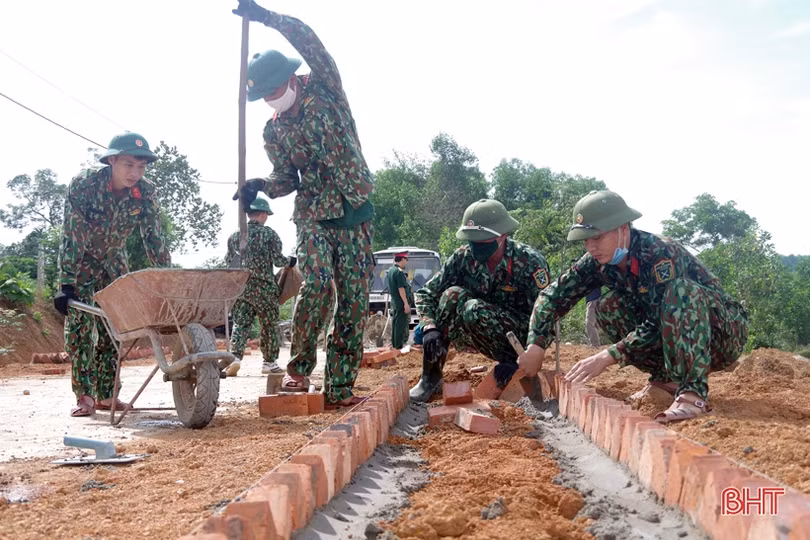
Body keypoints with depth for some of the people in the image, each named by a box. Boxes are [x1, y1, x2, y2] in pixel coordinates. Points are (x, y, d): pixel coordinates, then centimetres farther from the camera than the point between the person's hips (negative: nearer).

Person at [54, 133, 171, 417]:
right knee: (79, 324, -12)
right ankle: (84, 396, -7)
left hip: (113, 259, 4)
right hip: (79, 260, -3)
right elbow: (71, 236, -31)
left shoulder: (145, 192, -20)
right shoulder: (84, 183, -30)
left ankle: (106, 394, 6)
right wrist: (66, 284, -35)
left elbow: (154, 239, -12)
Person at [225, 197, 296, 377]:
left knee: (240, 323, 5)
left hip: (240, 286, 3)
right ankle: (269, 362, 15)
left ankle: (235, 357, -13)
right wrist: (291, 261, 10)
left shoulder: (235, 236, 8)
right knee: (269, 325, 9)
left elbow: (228, 261, 13)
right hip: (264, 287, -3)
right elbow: (277, 259, -9)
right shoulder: (269, 234, -6)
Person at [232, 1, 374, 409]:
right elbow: (288, 180, 11)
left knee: (355, 299, -4)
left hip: (355, 212, 0)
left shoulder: (325, 91, 1)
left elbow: (308, 41, -13)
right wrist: (259, 186, -8)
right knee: (317, 284, -23)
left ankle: (339, 388, 2)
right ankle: (299, 369, -6)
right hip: (313, 216, 1)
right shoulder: (274, 131, 8)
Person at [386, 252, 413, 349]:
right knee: (401, 324, -7)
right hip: (401, 302, -10)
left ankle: (394, 344, 21)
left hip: (394, 301, 10)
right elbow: (401, 289, -21)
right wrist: (406, 303, -21)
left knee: (395, 323, 15)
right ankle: (399, 345, -7)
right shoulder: (399, 272, -17)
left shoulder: (390, 271, 13)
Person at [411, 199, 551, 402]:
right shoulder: (464, 257, -9)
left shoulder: (529, 262, -20)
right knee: (452, 294, -23)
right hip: (479, 337, 5)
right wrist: (430, 328, -26)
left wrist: (518, 362, -29)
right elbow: (426, 294, -6)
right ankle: (431, 375, -17)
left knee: (474, 310, -31)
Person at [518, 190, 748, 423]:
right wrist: (535, 345, -19)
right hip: (675, 339, 7)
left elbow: (659, 324, -32)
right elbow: (553, 296, -6)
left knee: (681, 290, -34)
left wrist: (607, 357, -35)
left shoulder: (662, 254, -28)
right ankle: (666, 378, -1)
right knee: (608, 307, -10)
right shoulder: (598, 262, -7)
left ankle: (693, 393, -39)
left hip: (725, 333, -7)